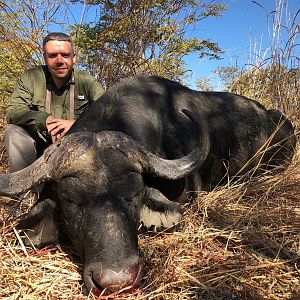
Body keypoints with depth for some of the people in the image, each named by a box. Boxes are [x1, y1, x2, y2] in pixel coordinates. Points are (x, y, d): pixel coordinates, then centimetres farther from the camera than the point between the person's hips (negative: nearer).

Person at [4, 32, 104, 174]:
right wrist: (45, 120, -29)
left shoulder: (87, 82, -5)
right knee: (13, 132, -24)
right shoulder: (30, 78, -1)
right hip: (39, 145, 1)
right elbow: (12, 112, -11)